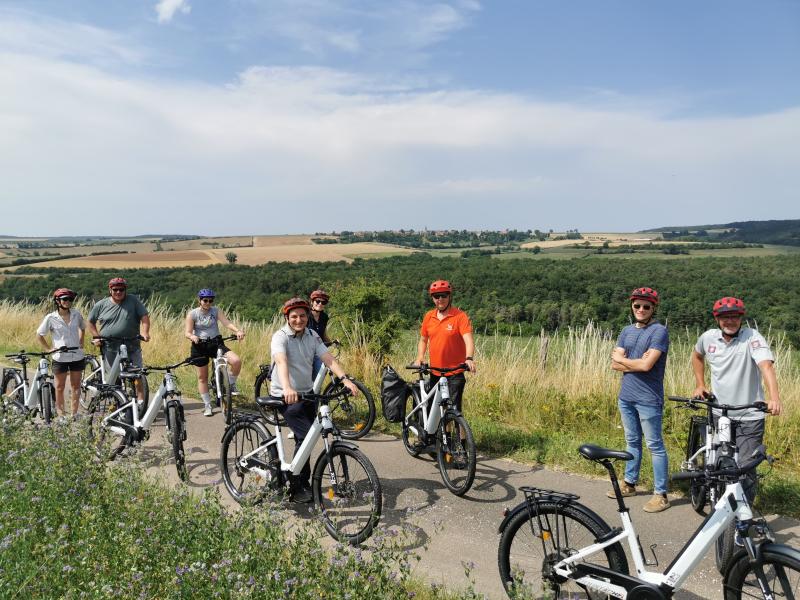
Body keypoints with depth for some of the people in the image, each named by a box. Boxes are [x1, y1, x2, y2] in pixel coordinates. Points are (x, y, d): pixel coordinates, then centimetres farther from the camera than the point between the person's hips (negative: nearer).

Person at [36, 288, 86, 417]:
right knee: (60, 386, 7)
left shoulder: (76, 314, 1)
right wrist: (48, 349, 1)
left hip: (77, 356, 2)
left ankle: (74, 413, 17)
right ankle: (60, 413, 16)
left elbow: (82, 328, 20)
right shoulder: (51, 318, -5)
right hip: (60, 357, -2)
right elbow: (39, 334, 5)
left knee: (76, 385, 8)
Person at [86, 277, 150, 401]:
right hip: (110, 349, 1)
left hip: (132, 348, -1)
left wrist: (145, 332, -20)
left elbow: (144, 317, -5)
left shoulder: (133, 300, 0)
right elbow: (91, 322, 17)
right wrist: (96, 337, 5)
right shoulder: (100, 305, 6)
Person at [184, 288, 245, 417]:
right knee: (202, 377, 5)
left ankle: (231, 385, 3)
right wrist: (192, 336, -34)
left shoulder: (216, 311, 1)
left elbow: (227, 323, -13)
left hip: (216, 343, 1)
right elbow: (187, 332, -9)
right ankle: (207, 405, 19)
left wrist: (238, 331, -33)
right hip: (199, 346, -1)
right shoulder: (192, 314, -3)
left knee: (236, 361, -22)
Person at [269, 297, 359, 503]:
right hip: (286, 396, -6)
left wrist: (345, 379, -24)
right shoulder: (280, 337, -14)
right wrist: (287, 388, -49)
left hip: (307, 393, 6)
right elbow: (281, 362, -32)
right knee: (305, 436, -17)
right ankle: (296, 487, -3)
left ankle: (303, 482, 27)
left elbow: (328, 359, -7)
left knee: (305, 439, 11)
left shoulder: (313, 336, 4)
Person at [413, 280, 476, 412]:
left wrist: (469, 358, -38)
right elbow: (423, 340, 17)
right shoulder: (428, 316, 6)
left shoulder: (460, 316, -9)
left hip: (454, 373, -5)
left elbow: (468, 339, -21)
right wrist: (419, 358, 1)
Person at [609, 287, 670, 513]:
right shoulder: (627, 331, 10)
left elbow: (646, 365, -21)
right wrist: (638, 362, -14)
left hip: (648, 399, -7)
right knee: (632, 442, 18)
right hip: (626, 396, 7)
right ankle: (629, 483, 31)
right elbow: (615, 365, 2)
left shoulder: (659, 331, -11)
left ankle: (660, 494, 9)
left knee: (655, 446, 1)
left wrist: (621, 358, -5)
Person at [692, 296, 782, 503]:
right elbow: (697, 355, 22)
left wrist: (774, 397, -46)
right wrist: (700, 384, 14)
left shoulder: (752, 337, -14)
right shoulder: (708, 337, -1)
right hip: (719, 414, 4)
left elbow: (766, 365, -30)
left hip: (749, 418, -4)